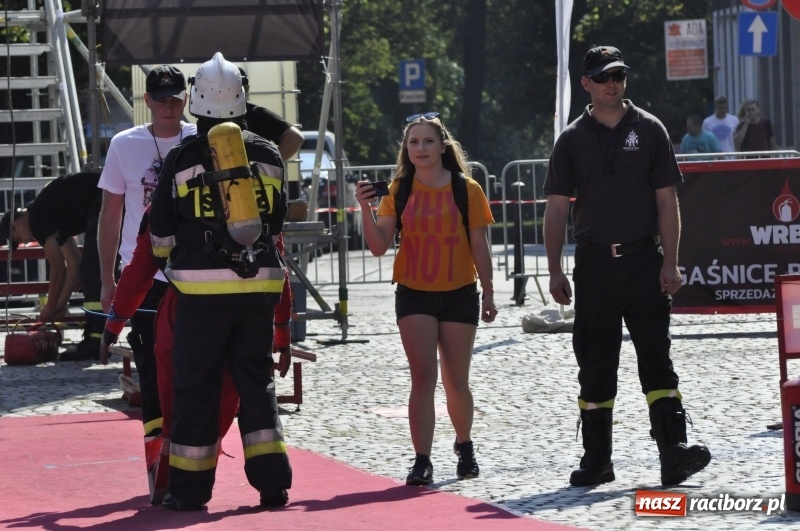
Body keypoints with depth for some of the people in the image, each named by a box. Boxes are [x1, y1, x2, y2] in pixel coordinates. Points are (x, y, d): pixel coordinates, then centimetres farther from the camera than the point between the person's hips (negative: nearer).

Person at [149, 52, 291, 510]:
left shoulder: (183, 158, -3)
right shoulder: (268, 155, 5)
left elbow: (162, 231, 5)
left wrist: (166, 262, 25)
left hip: (202, 287, -3)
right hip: (260, 283, 3)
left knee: (196, 386, 4)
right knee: (256, 379, 11)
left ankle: (190, 488, 5)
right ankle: (272, 481, 4)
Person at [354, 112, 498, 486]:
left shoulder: (467, 190, -2)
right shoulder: (399, 191, 1)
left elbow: (479, 246, 2)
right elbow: (379, 247, -5)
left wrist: (488, 293, 0)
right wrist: (366, 209, -19)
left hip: (458, 295, 0)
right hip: (414, 296, 0)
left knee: (455, 382, 8)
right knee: (423, 377, -10)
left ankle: (464, 446, 32)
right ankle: (422, 461, -11)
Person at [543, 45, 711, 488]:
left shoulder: (649, 130, 5)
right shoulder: (572, 140, 7)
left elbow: (667, 201, 3)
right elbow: (556, 207, 7)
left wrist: (669, 262, -5)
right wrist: (555, 271, 0)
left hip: (644, 260, -1)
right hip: (594, 263, 1)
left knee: (655, 357, -7)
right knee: (595, 364, 5)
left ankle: (672, 450, -13)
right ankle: (596, 459, 12)